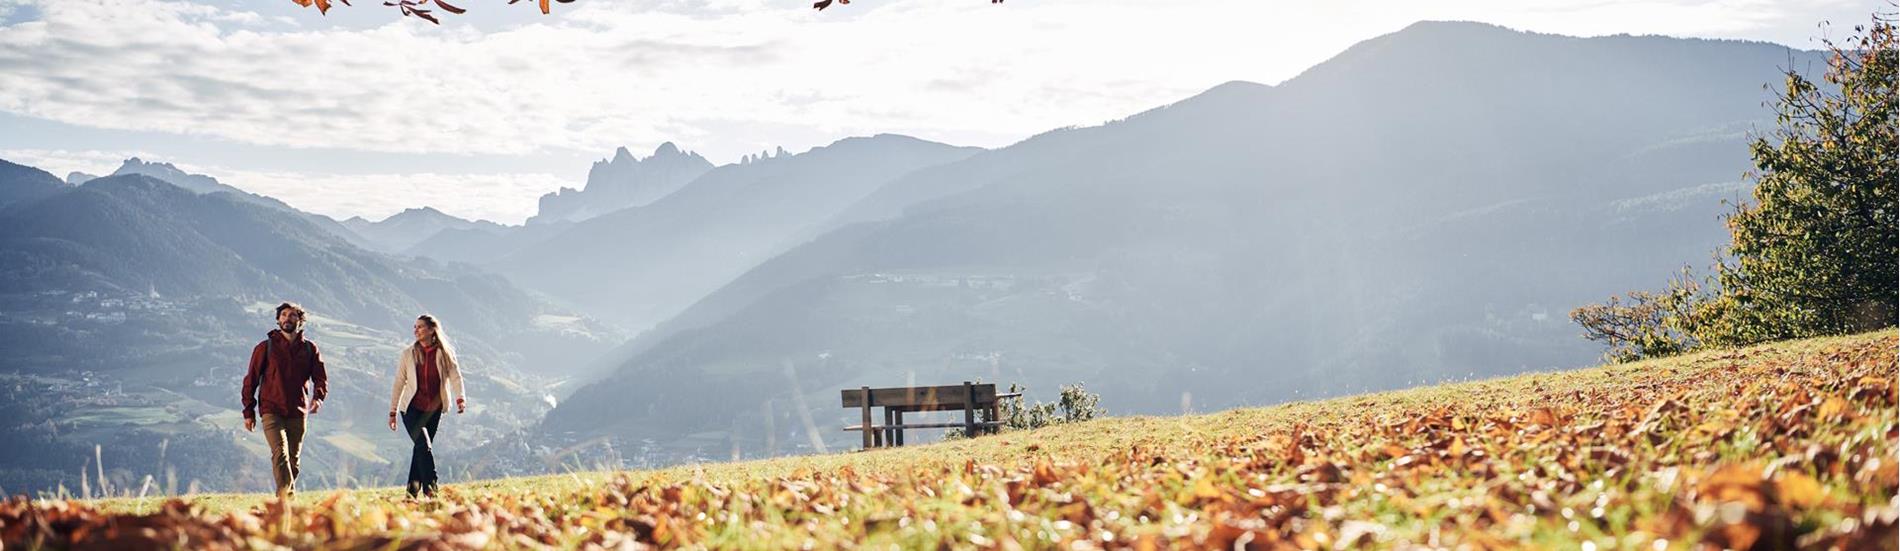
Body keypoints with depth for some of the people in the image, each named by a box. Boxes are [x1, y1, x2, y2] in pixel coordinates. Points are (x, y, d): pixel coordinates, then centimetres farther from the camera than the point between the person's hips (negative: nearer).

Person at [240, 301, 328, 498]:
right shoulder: (266, 347, 3)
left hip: (298, 413, 3)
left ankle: (286, 498, 19)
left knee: (293, 460, 8)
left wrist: (318, 397, -15)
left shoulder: (309, 349, 9)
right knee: (280, 453, -20)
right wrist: (248, 412, 2)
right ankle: (287, 496, -30)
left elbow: (321, 378, 7)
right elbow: (251, 380, 6)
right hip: (272, 411, -3)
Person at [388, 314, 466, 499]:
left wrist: (460, 398, -29)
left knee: (421, 448, 6)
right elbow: (399, 383, 4)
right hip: (411, 407, -2)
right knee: (424, 445, -18)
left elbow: (455, 376, -10)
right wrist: (393, 411, 3)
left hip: (433, 410, 2)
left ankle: (413, 491, 14)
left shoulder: (445, 353, 0)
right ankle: (430, 486, -21)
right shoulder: (408, 354, 1)